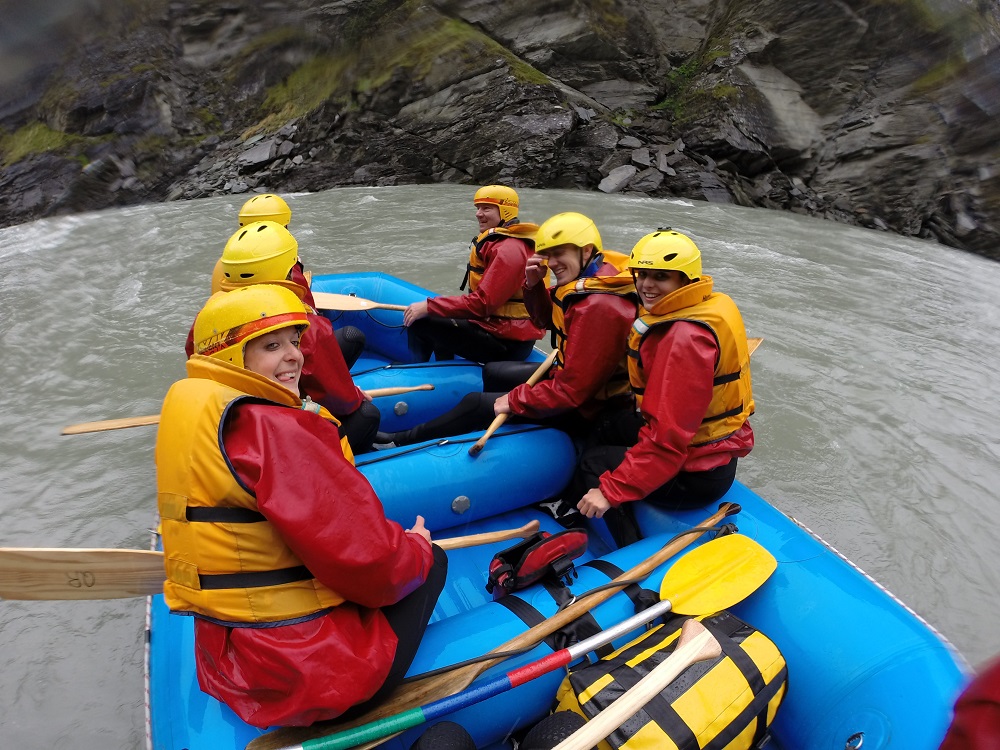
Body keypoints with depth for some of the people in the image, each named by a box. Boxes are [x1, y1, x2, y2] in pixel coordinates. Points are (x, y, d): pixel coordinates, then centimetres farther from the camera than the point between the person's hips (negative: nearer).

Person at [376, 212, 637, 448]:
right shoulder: (585, 279, -2)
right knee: (492, 372, 22)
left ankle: (405, 441, 12)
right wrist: (534, 284, -8)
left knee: (477, 404, -7)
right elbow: (547, 319, 13)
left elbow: (573, 389, -32)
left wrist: (514, 401, -21)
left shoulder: (599, 307, -32)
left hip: (586, 410, -10)